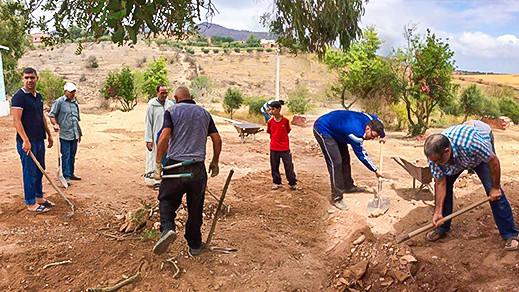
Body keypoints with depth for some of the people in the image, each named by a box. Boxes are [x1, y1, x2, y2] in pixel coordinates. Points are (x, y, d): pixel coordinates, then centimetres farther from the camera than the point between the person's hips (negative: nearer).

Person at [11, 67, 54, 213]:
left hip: (39, 140, 8)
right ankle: (31, 204, 8)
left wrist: (49, 134, 22)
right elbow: (16, 120, -18)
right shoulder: (19, 96, -11)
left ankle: (39, 197, 28)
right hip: (27, 142, -8)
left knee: (39, 171, 15)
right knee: (30, 173, -1)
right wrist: (25, 140, -24)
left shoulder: (39, 96, 14)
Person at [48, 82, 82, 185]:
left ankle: (71, 173, 26)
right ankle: (66, 176, 1)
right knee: (65, 156, -4)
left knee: (72, 155, 14)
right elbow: (51, 115, -5)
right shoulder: (59, 102, -4)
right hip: (64, 134, -6)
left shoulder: (75, 103, 16)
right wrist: (55, 124, -24)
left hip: (74, 135, 6)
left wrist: (79, 133, 23)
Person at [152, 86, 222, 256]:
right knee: (195, 207, 14)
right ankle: (195, 245, 22)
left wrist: (158, 163, -8)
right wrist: (215, 162, 20)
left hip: (175, 165, -2)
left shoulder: (172, 111, 2)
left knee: (166, 200, 14)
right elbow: (217, 140, 9)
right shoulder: (204, 113, 13)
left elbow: (164, 137, -12)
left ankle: (167, 228, -12)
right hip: (198, 167, 3)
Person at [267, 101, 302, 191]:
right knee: (274, 166, 10)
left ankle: (293, 184, 14)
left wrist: (282, 138, 2)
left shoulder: (286, 120, -7)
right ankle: (276, 183, 26)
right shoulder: (270, 122, -2)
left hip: (285, 148, -2)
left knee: (289, 166, 3)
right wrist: (275, 138, 5)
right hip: (274, 148, 2)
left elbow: (288, 131, 6)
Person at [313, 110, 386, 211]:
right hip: (322, 130, -10)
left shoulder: (369, 119, -11)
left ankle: (348, 186, 32)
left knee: (345, 158, 14)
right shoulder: (356, 132, -33)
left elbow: (377, 119, 17)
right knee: (336, 162, -17)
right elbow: (362, 155, -22)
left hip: (334, 129, 10)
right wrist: (376, 170, -12)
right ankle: (336, 198, -11)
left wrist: (383, 135, 18)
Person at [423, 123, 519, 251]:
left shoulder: (469, 142, -47)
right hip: (455, 162, 3)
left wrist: (496, 188, -16)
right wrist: (438, 212, -19)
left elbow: (494, 161, -28)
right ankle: (442, 228, 5)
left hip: (482, 155, -3)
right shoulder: (433, 154, -32)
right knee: (444, 186, -11)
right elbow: (440, 183, -20)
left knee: (494, 193, -12)